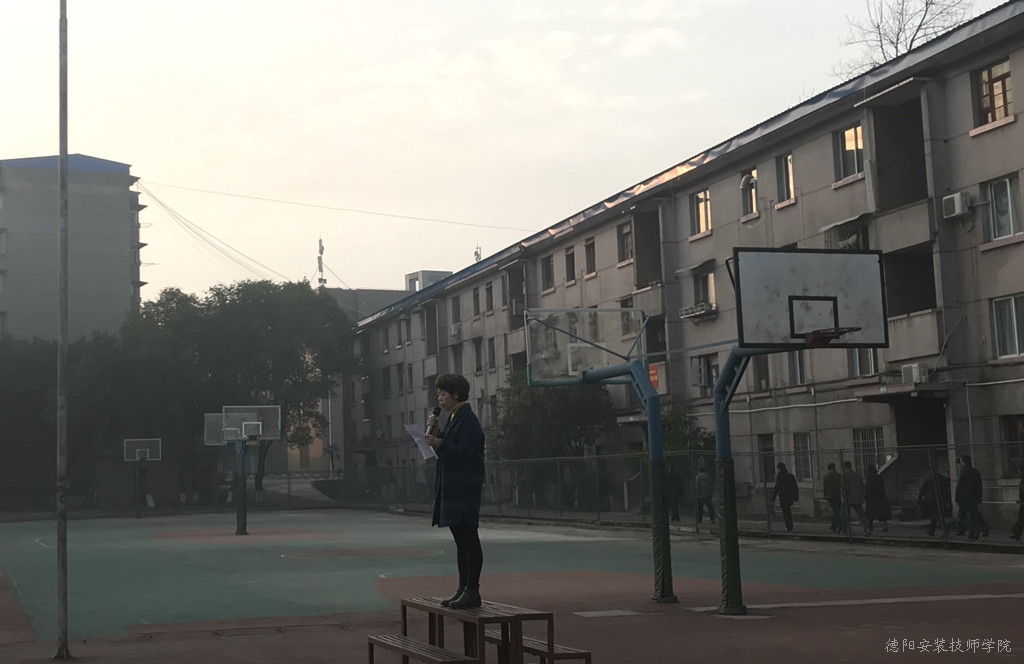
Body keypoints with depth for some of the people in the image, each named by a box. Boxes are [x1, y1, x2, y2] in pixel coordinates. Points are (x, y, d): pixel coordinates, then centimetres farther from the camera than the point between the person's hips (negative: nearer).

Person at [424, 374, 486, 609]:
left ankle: (472, 590, -5)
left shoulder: (468, 421, -13)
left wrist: (440, 444, -24)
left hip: (464, 489, -10)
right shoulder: (453, 419, 18)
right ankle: (463, 588, 17)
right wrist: (436, 437, 6)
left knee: (469, 538, -7)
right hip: (452, 489, 10)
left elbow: (466, 452, -20)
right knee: (461, 540, 12)